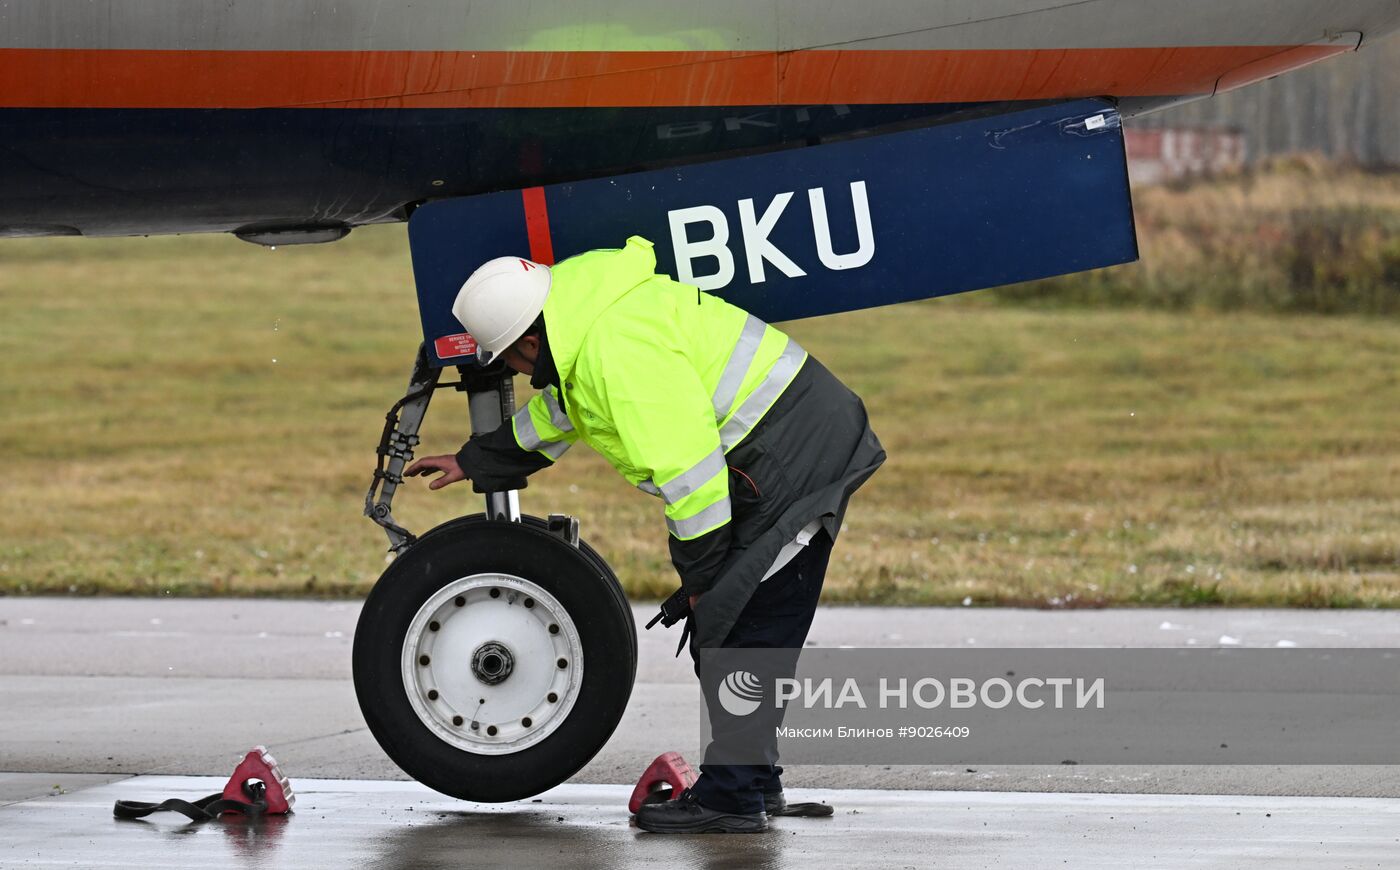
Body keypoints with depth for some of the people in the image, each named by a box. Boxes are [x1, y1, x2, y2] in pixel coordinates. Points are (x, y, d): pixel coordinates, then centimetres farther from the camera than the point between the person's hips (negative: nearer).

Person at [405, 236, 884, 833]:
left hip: (792, 460, -11)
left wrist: (701, 569, -18)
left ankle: (733, 798, -6)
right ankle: (752, 781, 22)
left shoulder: (618, 347, -23)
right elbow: (558, 414, 33)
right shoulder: (591, 323, 12)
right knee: (720, 632, 15)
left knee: (739, 634, -10)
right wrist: (474, 463, 43)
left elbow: (686, 462, -26)